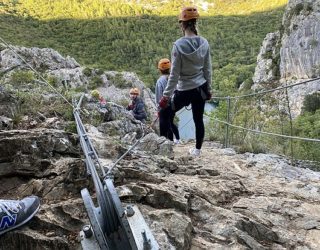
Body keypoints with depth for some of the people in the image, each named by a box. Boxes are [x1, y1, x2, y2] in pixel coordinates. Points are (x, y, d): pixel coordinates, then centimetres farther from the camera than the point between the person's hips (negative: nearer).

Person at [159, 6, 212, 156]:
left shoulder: (179, 45, -16)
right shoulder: (204, 43, -2)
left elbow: (174, 74, -15)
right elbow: (207, 70, 5)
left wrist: (166, 95, -8)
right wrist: (209, 89, 17)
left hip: (184, 90, -5)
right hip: (200, 88, 5)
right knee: (198, 120, 16)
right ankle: (197, 150, 30)